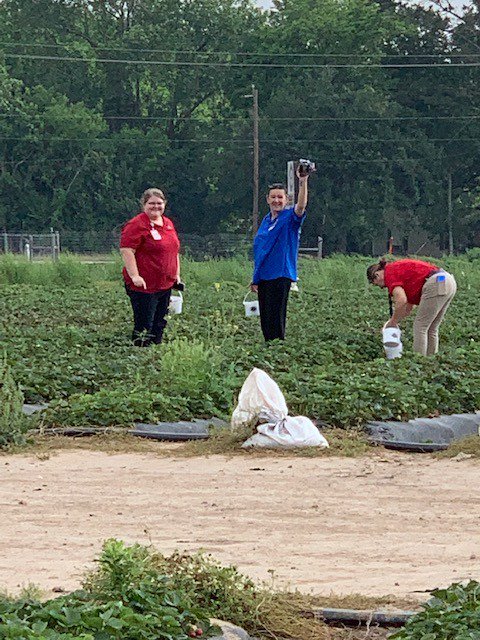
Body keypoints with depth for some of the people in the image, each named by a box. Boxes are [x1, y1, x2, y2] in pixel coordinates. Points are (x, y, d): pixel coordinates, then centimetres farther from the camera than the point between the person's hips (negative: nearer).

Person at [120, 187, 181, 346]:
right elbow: (126, 250, -19)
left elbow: (174, 250, 24)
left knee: (159, 324, 13)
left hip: (165, 285, 8)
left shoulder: (168, 224, 15)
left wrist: (176, 274, 19)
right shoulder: (136, 225, -12)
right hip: (144, 285, -8)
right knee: (144, 327, -7)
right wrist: (135, 276, -25)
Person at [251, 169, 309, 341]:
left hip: (280, 275, -7)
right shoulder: (266, 220, 15)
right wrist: (255, 279, 19)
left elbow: (301, 205, -28)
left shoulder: (290, 217, -4)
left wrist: (303, 182, -41)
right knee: (265, 320, 9)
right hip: (263, 277, 7)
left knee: (276, 320, -9)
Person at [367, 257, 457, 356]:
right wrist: (394, 321, 27)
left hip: (436, 285, -9)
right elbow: (408, 307, 31)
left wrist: (393, 321, 0)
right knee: (431, 329, 16)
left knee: (420, 328, -1)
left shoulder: (389, 273, 1)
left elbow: (401, 300, -13)